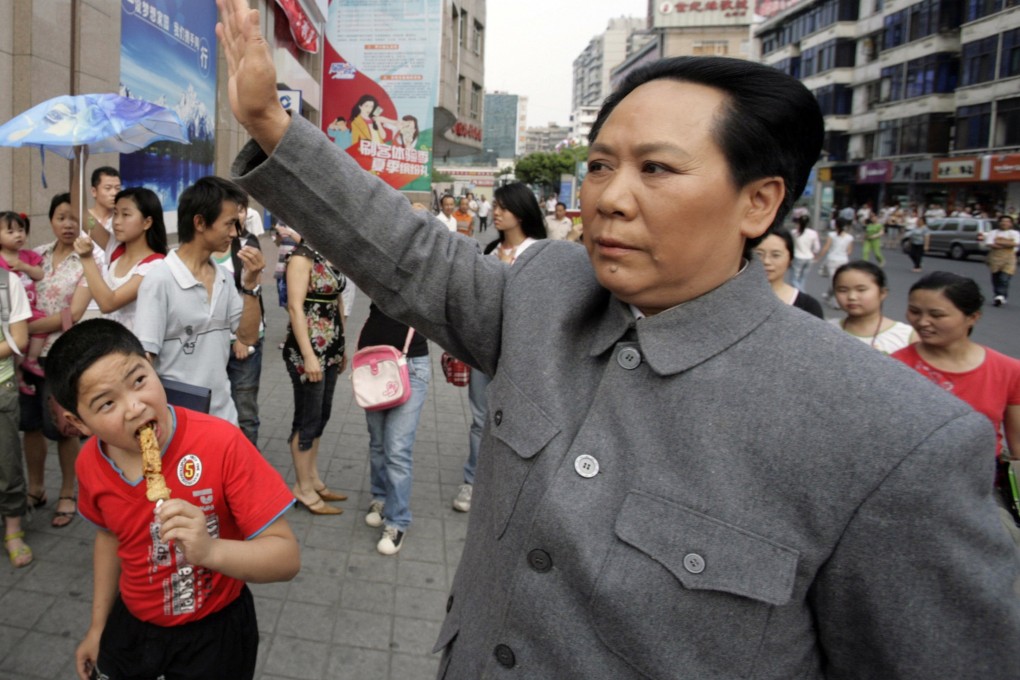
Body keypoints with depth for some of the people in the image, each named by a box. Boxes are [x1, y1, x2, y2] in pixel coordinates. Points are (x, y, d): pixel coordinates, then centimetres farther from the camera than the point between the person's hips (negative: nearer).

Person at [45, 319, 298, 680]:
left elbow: (286, 557, -28)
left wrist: (210, 550, -45)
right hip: (132, 623, 5)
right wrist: (98, 626, 16)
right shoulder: (90, 463, -13)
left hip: (214, 630, -4)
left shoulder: (221, 443, -30)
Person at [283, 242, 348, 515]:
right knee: (308, 418, 3)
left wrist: (341, 347, 16)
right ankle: (303, 487, 17)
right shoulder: (302, 257, -14)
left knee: (321, 415, 16)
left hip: (330, 347, 8)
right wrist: (308, 356, -22)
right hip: (308, 349, -8)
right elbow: (295, 307, -19)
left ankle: (313, 478, 30)